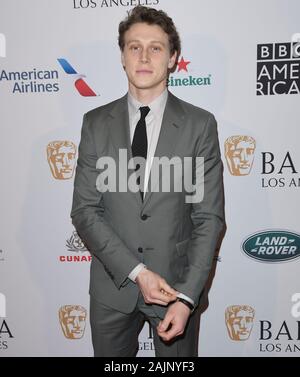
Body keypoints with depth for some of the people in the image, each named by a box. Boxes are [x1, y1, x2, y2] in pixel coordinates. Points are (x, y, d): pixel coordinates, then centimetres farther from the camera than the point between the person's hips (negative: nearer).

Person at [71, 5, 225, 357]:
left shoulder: (200, 124, -7)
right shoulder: (96, 123, -3)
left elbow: (209, 217, -8)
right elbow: (84, 210, -6)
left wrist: (187, 296, -15)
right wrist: (136, 271, -14)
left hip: (177, 284, -1)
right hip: (111, 286, 2)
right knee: (110, 359, 21)